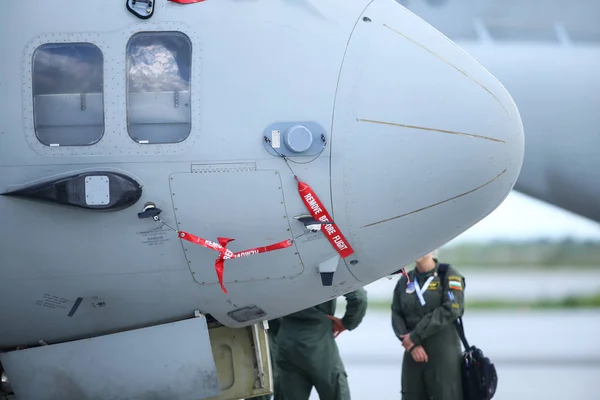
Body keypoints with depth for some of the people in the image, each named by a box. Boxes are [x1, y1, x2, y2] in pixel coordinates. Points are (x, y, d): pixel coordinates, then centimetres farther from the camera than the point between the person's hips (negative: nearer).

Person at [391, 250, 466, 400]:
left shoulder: (449, 275, -1)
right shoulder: (405, 280, 14)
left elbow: (450, 310, -13)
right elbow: (396, 315, 8)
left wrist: (415, 336, -13)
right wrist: (412, 345, -9)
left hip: (443, 354, -5)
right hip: (414, 355, 5)